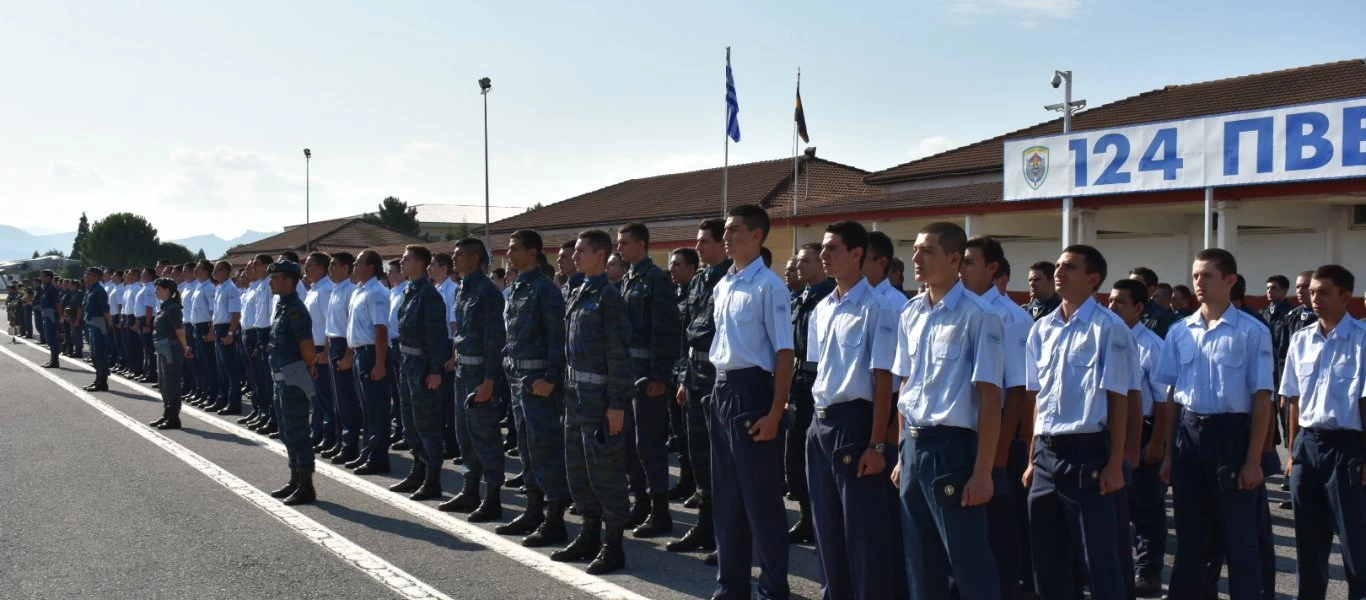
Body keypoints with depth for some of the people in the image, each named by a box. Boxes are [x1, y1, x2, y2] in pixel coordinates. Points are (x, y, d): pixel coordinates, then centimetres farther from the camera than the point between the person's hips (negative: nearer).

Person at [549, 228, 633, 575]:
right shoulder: (577, 294, 12)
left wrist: (617, 403, -18)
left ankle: (613, 546, 9)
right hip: (575, 390, 9)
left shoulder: (608, 297, -13)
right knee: (577, 466, 15)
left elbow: (619, 354, -16)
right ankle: (590, 536, 28)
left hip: (598, 393, -9)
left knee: (604, 468, -2)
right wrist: (568, 386, 12)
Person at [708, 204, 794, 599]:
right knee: (726, 496, 15)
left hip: (752, 390, -8)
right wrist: (720, 391, 15)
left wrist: (775, 412, -18)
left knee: (762, 499, 1)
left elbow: (784, 353, -14)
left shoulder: (769, 285, -13)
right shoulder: (722, 286, 11)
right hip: (721, 391, 8)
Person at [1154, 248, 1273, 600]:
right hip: (1188, 435, 4)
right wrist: (1168, 452, 8)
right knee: (1190, 537, 14)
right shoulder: (1180, 332, 6)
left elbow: (1262, 398, -7)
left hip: (1231, 434, -4)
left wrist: (1253, 460, -10)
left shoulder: (1252, 332, -6)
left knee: (1239, 538, 5)